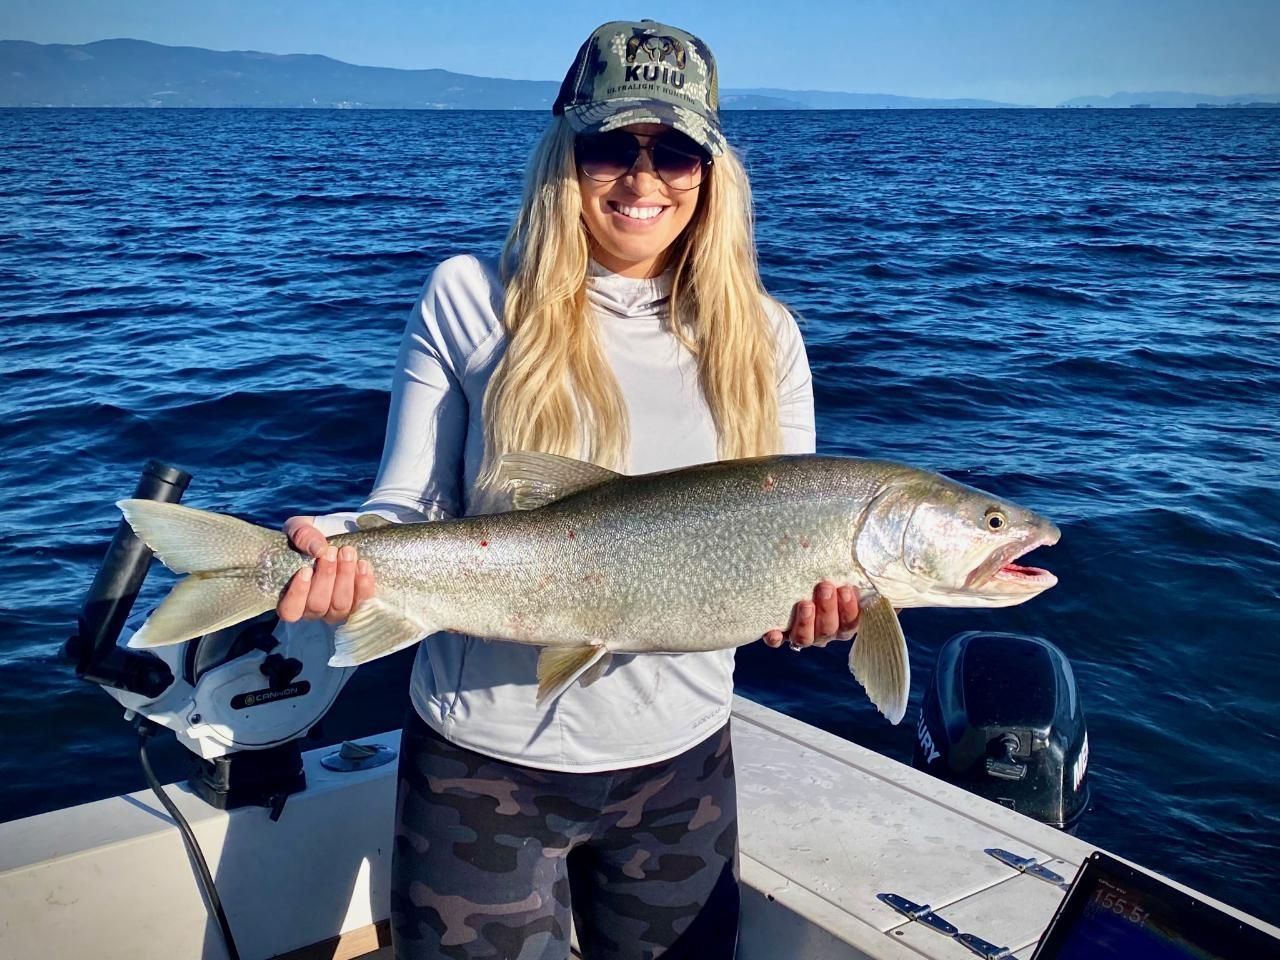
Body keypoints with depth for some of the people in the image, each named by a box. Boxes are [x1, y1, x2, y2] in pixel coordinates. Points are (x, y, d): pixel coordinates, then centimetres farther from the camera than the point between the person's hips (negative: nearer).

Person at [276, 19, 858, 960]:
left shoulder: (760, 335, 0)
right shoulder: (471, 300, -6)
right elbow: (409, 506, -5)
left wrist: (815, 592, -21)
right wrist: (338, 546, -26)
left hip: (679, 764, 3)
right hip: (483, 760, -2)